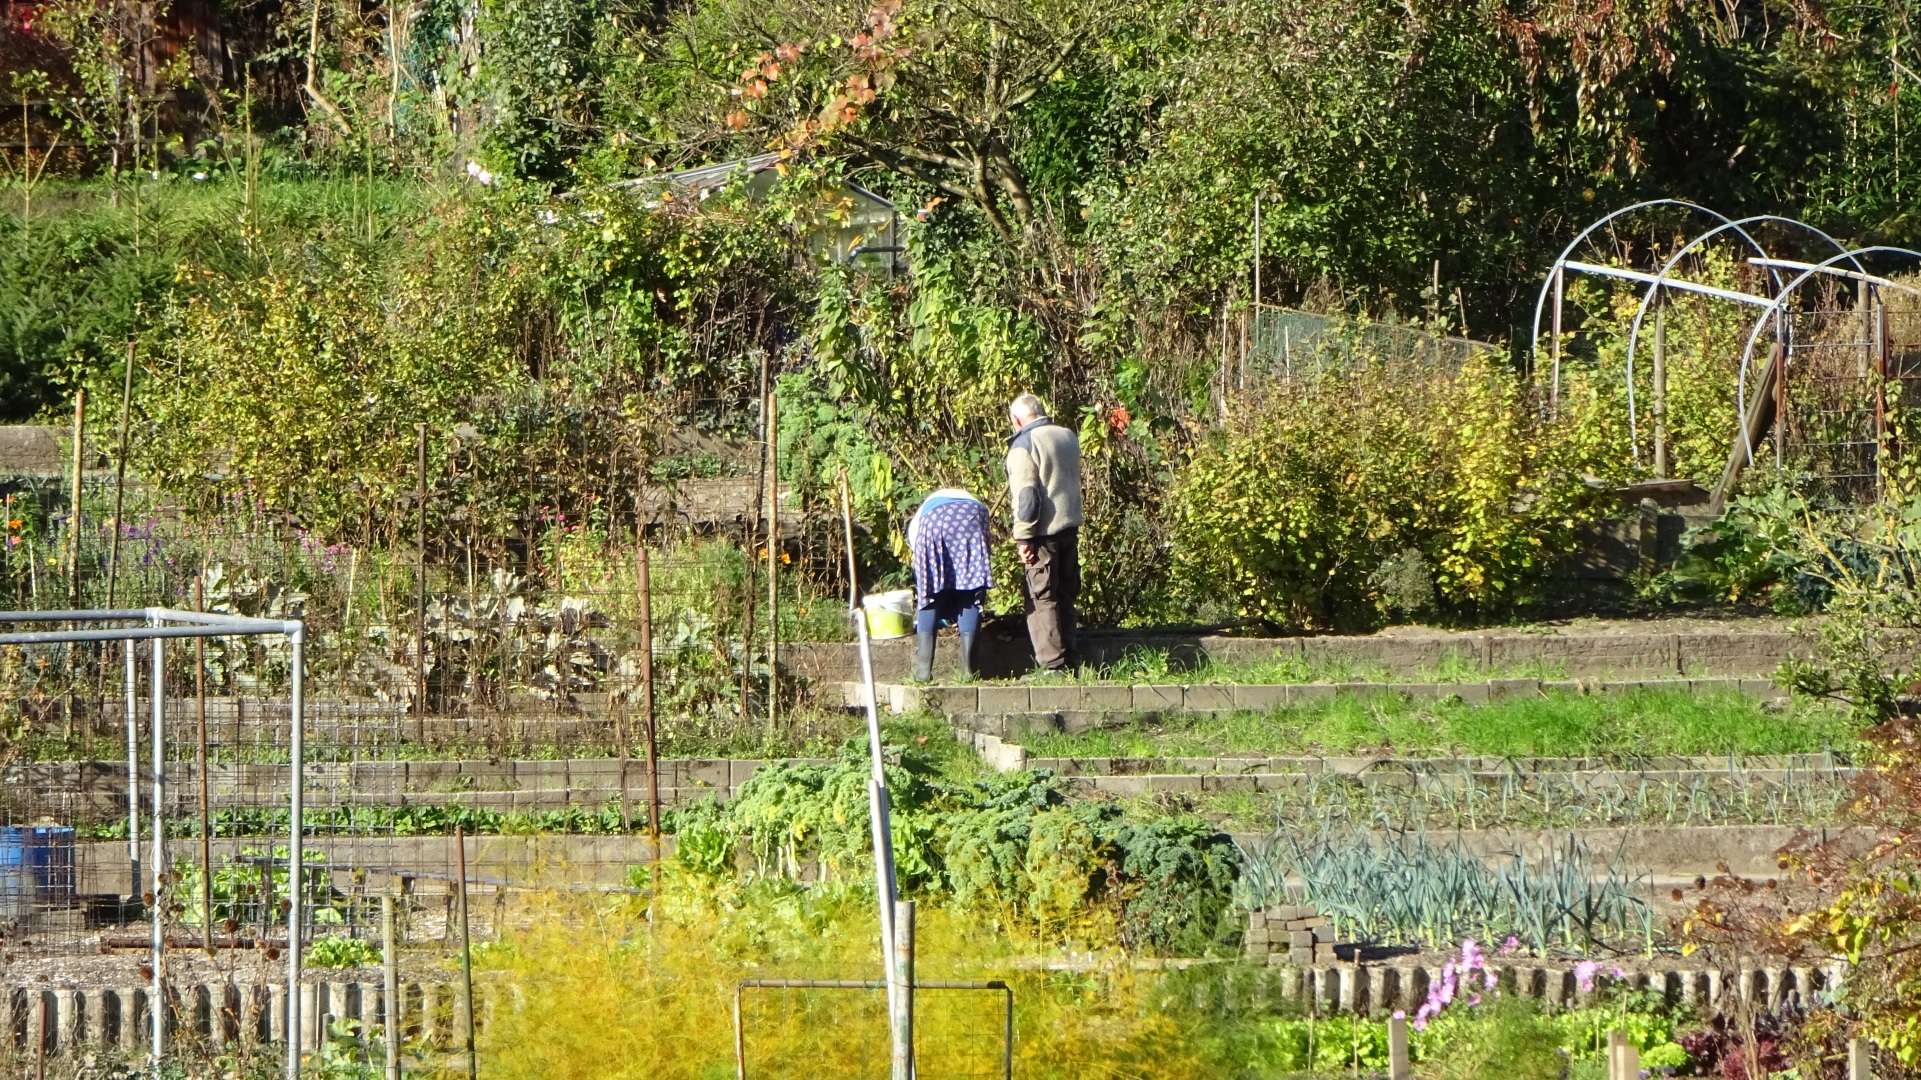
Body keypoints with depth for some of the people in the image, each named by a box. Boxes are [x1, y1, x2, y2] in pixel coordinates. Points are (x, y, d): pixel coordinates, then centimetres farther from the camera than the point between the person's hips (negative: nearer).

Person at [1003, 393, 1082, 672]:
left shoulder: (1024, 444, -12)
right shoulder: (1068, 436, 10)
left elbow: (1026, 495, -17)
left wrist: (1023, 537, -14)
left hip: (1044, 533, -7)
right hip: (1070, 526, 7)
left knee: (1042, 599, -2)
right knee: (1066, 597, 14)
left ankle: (1052, 665, -5)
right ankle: (1068, 659, 18)